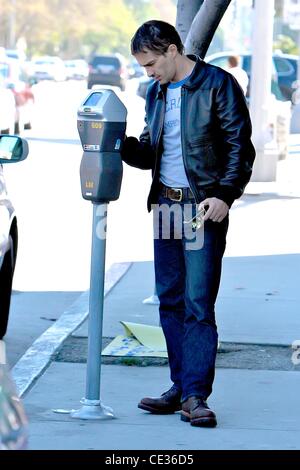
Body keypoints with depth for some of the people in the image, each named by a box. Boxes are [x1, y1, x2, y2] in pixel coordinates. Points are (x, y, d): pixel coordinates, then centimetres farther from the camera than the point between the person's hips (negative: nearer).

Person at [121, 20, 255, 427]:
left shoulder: (218, 84, -6)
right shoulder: (156, 92, 15)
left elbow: (239, 146, -7)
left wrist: (225, 195, -16)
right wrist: (119, 144, 0)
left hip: (204, 207, -7)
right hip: (165, 204, 7)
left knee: (198, 303, -9)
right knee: (170, 300, 8)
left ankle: (195, 395, -9)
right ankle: (181, 387, 15)